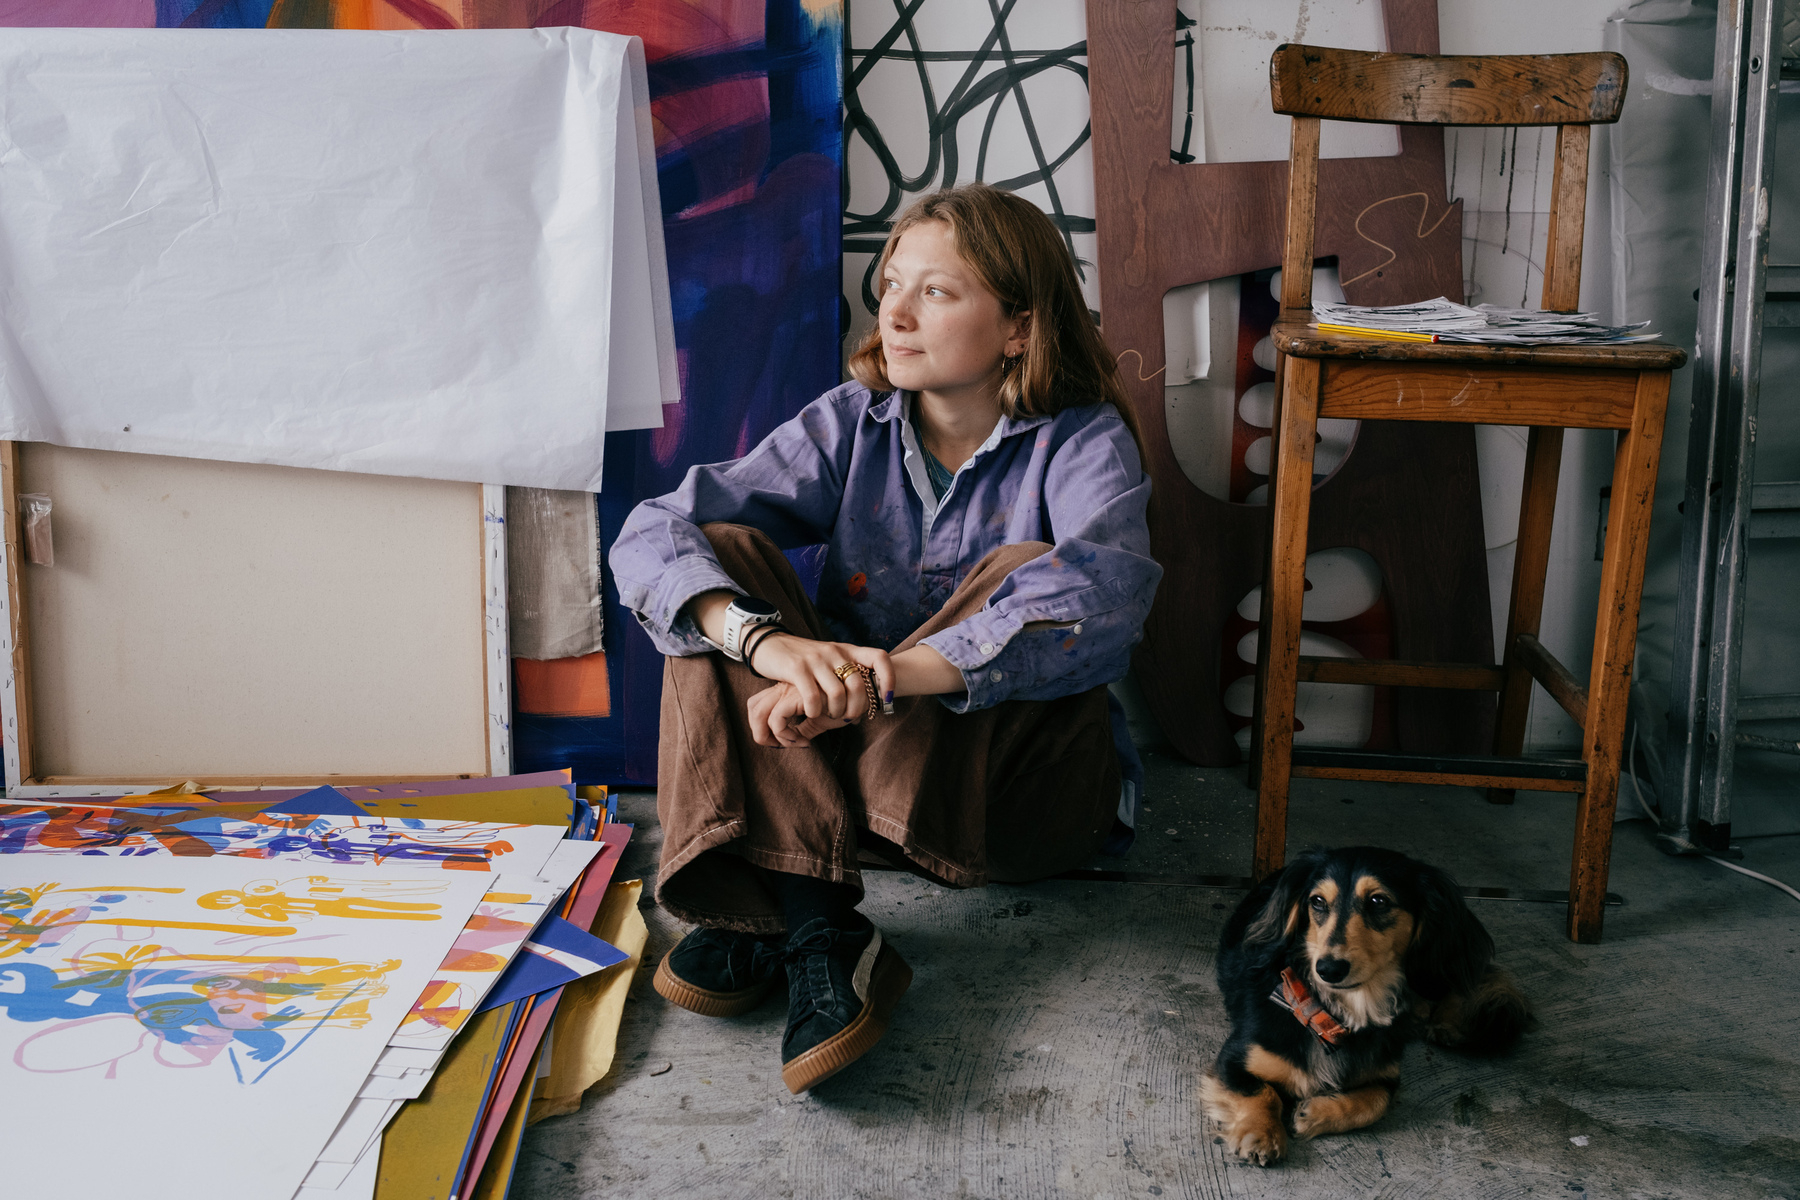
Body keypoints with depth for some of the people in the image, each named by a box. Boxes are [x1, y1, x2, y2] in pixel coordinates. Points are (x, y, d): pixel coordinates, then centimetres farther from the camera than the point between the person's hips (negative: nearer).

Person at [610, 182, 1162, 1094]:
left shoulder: (1080, 442, -9)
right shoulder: (853, 423, 0)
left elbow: (1100, 594, -33)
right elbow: (652, 535, -14)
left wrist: (882, 678, -44)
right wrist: (771, 643, -36)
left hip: (1011, 787, -2)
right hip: (822, 774, 3)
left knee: (1024, 570, -27)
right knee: (721, 557, -16)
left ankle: (767, 917, -32)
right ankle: (820, 934, -33)